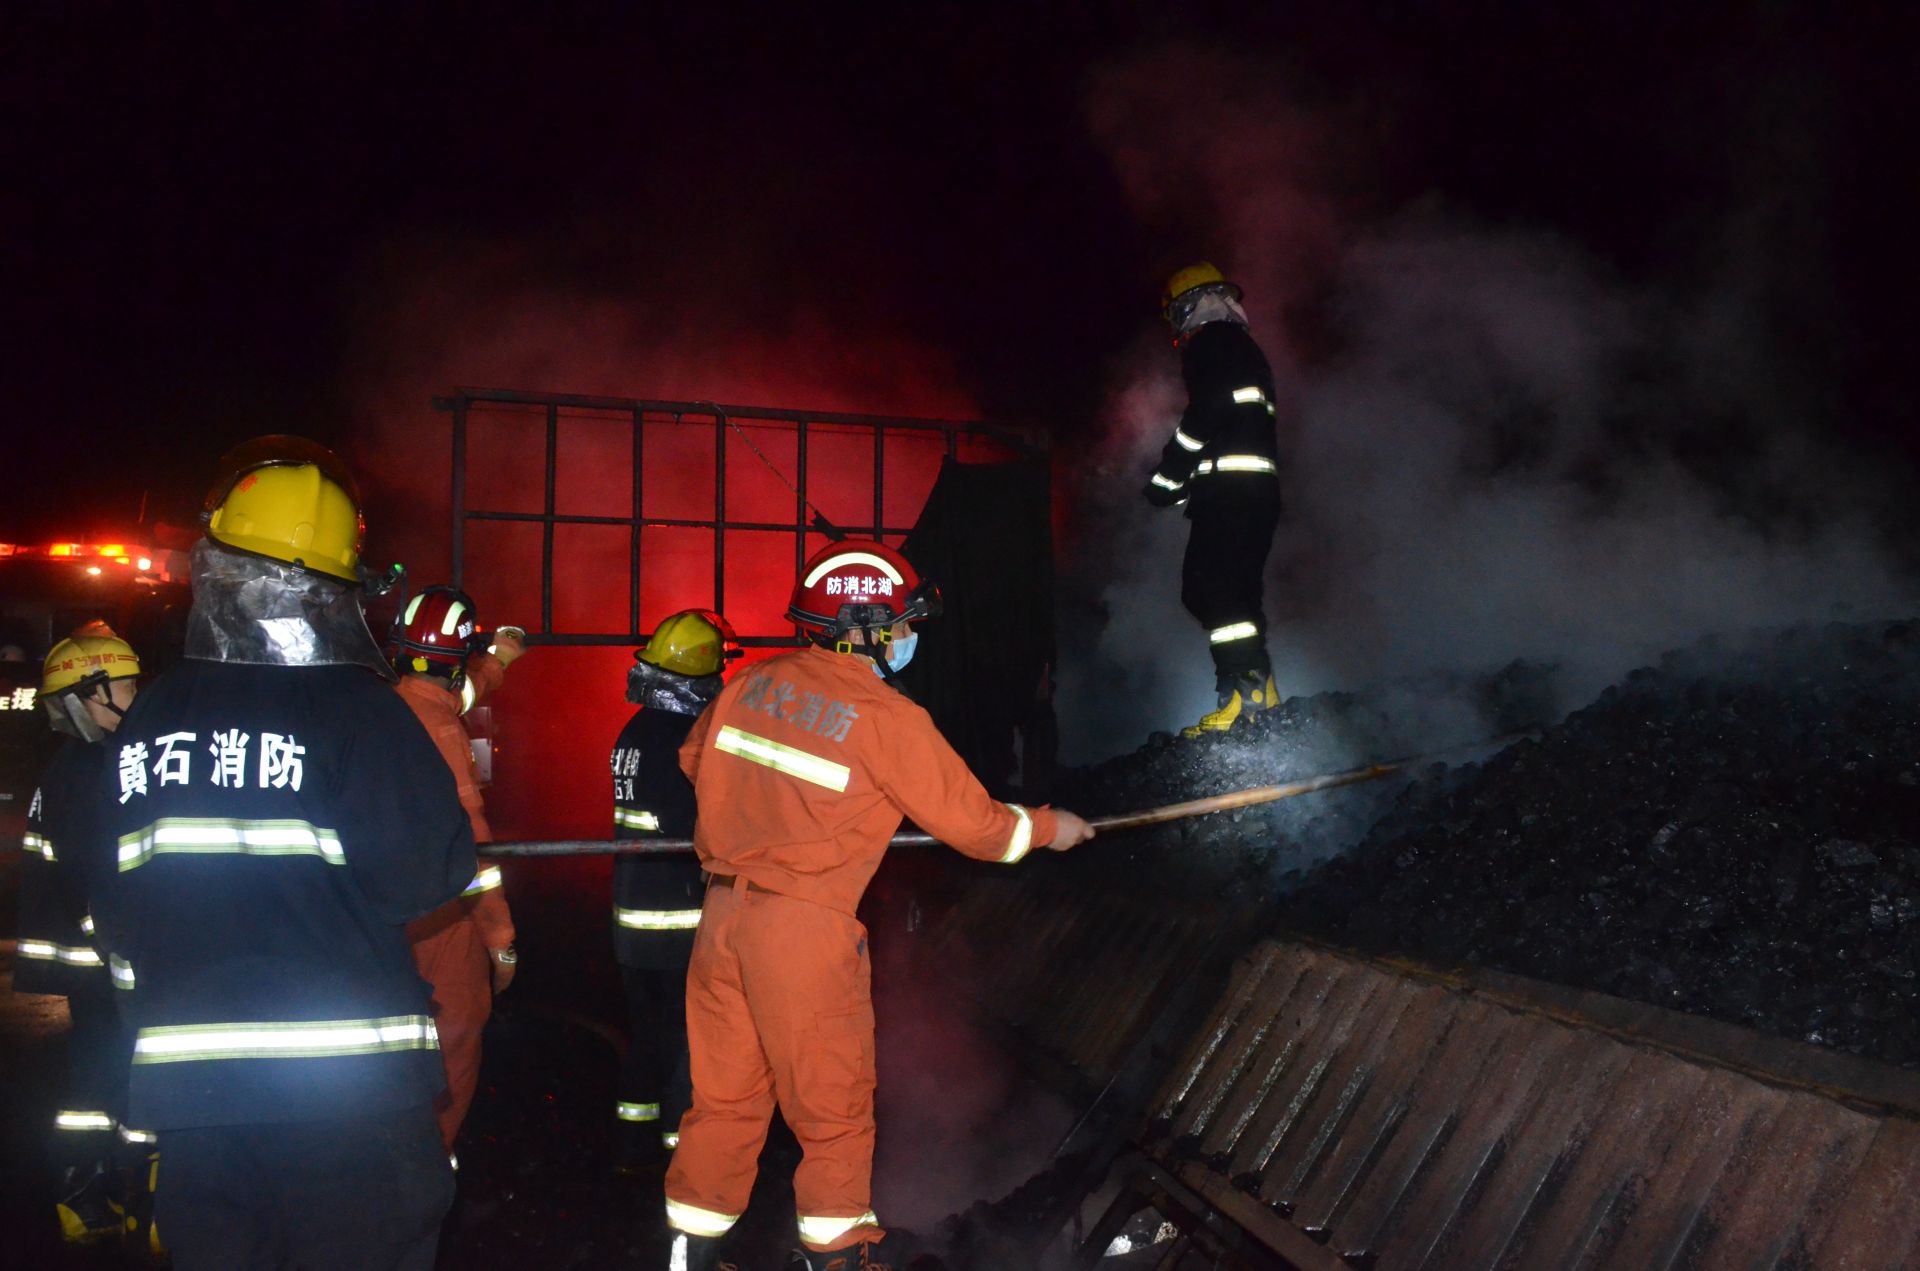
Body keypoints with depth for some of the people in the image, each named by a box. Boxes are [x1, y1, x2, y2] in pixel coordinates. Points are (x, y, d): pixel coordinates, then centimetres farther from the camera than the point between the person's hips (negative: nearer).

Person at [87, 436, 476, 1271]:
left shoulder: (143, 724, 3)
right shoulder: (355, 709, -14)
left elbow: (113, 898, 12)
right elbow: (434, 873, -15)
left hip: (183, 1083, 5)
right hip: (346, 1078, -5)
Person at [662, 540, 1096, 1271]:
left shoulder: (752, 685, 3)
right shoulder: (887, 718, -14)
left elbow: (697, 759, 19)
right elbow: (971, 821, -8)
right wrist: (1047, 828, 10)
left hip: (724, 909, 6)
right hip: (805, 925, -6)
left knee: (725, 1086, 18)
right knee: (832, 1097, 11)